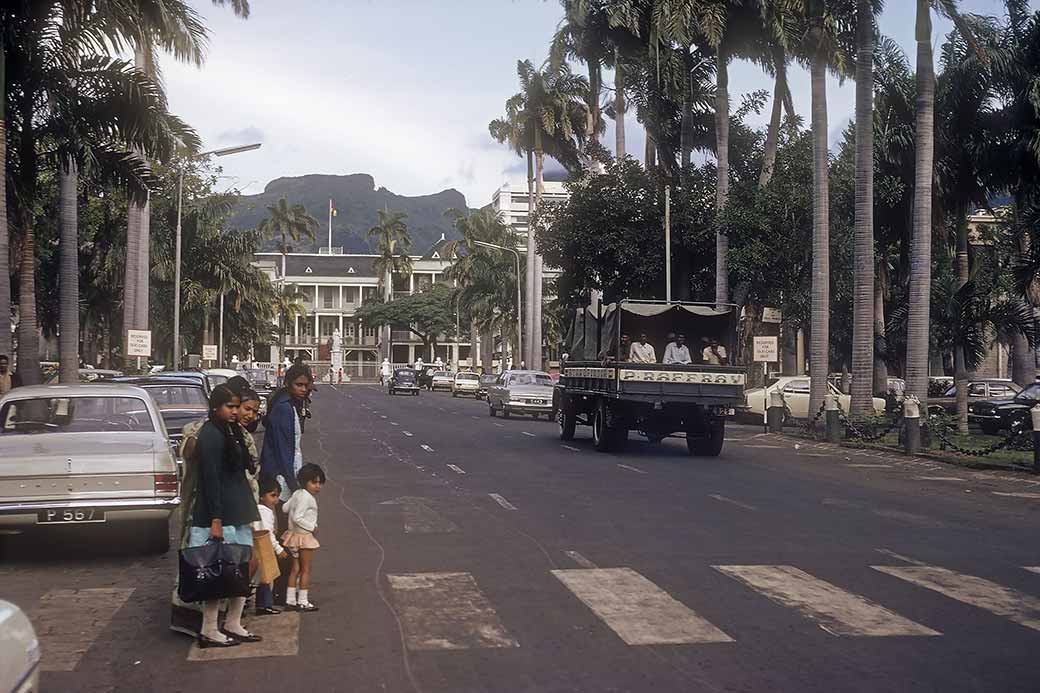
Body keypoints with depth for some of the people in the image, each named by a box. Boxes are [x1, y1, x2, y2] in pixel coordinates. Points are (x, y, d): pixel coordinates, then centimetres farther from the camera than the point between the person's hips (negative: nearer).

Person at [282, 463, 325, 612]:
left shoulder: (297, 493, 7)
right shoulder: (306, 497, -20)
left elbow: (285, 508, 12)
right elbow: (297, 518, -24)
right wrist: (312, 527, -16)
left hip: (294, 534, 9)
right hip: (304, 536, -9)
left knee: (295, 568, 14)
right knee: (306, 570, 0)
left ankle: (290, 599, 18)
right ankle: (303, 601, 3)